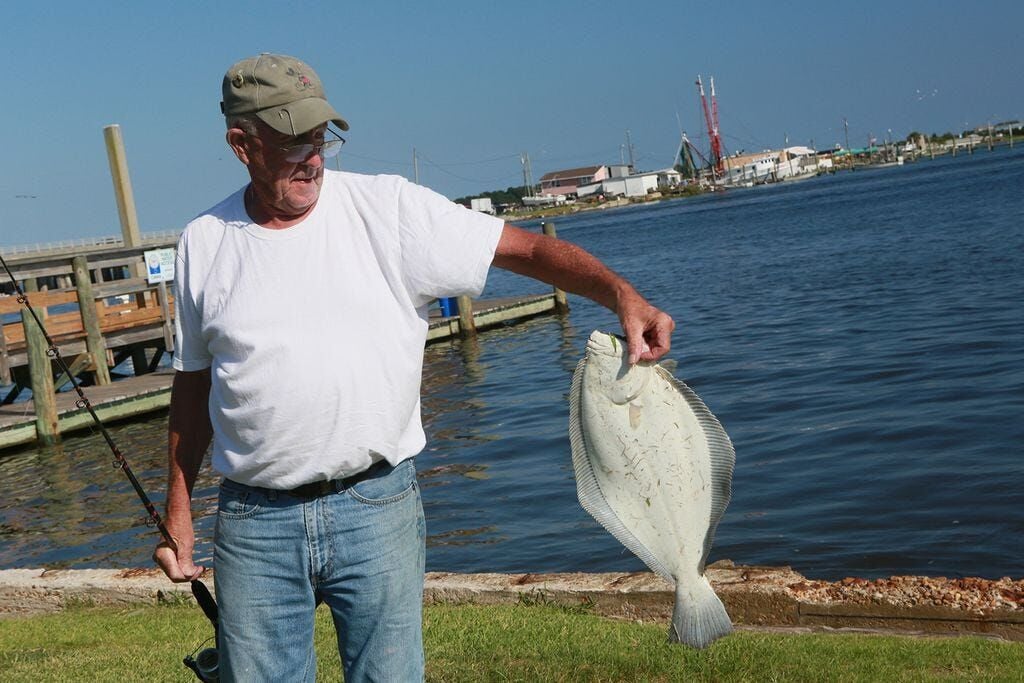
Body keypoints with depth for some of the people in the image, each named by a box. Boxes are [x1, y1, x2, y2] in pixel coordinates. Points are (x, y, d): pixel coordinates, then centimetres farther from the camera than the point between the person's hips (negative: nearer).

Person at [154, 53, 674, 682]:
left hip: (376, 506, -1)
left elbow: (526, 248, -6)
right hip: (252, 519, 2)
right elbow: (194, 384, 13)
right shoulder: (203, 243, 5)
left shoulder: (388, 208, -3)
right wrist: (179, 510, 14)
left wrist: (622, 294, -22)